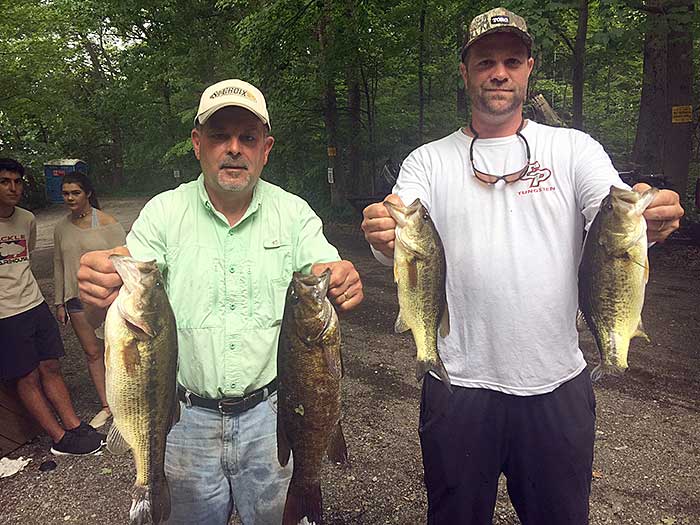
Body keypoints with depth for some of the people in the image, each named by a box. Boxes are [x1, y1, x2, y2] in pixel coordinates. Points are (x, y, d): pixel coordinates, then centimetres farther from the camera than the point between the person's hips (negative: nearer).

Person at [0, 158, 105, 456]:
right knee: (28, 378, 3)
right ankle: (60, 440, 10)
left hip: (35, 304, 6)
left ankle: (74, 427, 16)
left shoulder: (27, 219, 7)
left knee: (50, 368, 10)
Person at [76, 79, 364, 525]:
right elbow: (122, 295, -12)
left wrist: (342, 283, -38)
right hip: (187, 417, 1)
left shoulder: (293, 213, -3)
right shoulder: (164, 212, -4)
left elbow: (325, 278, -13)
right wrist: (99, 284, -36)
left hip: (271, 413, 0)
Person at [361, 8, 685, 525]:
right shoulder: (429, 161, 2)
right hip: (459, 384, 0)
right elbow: (402, 247, -11)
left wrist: (648, 218, -34)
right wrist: (387, 239, -35)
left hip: (558, 382, 1)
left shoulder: (573, 149, 4)